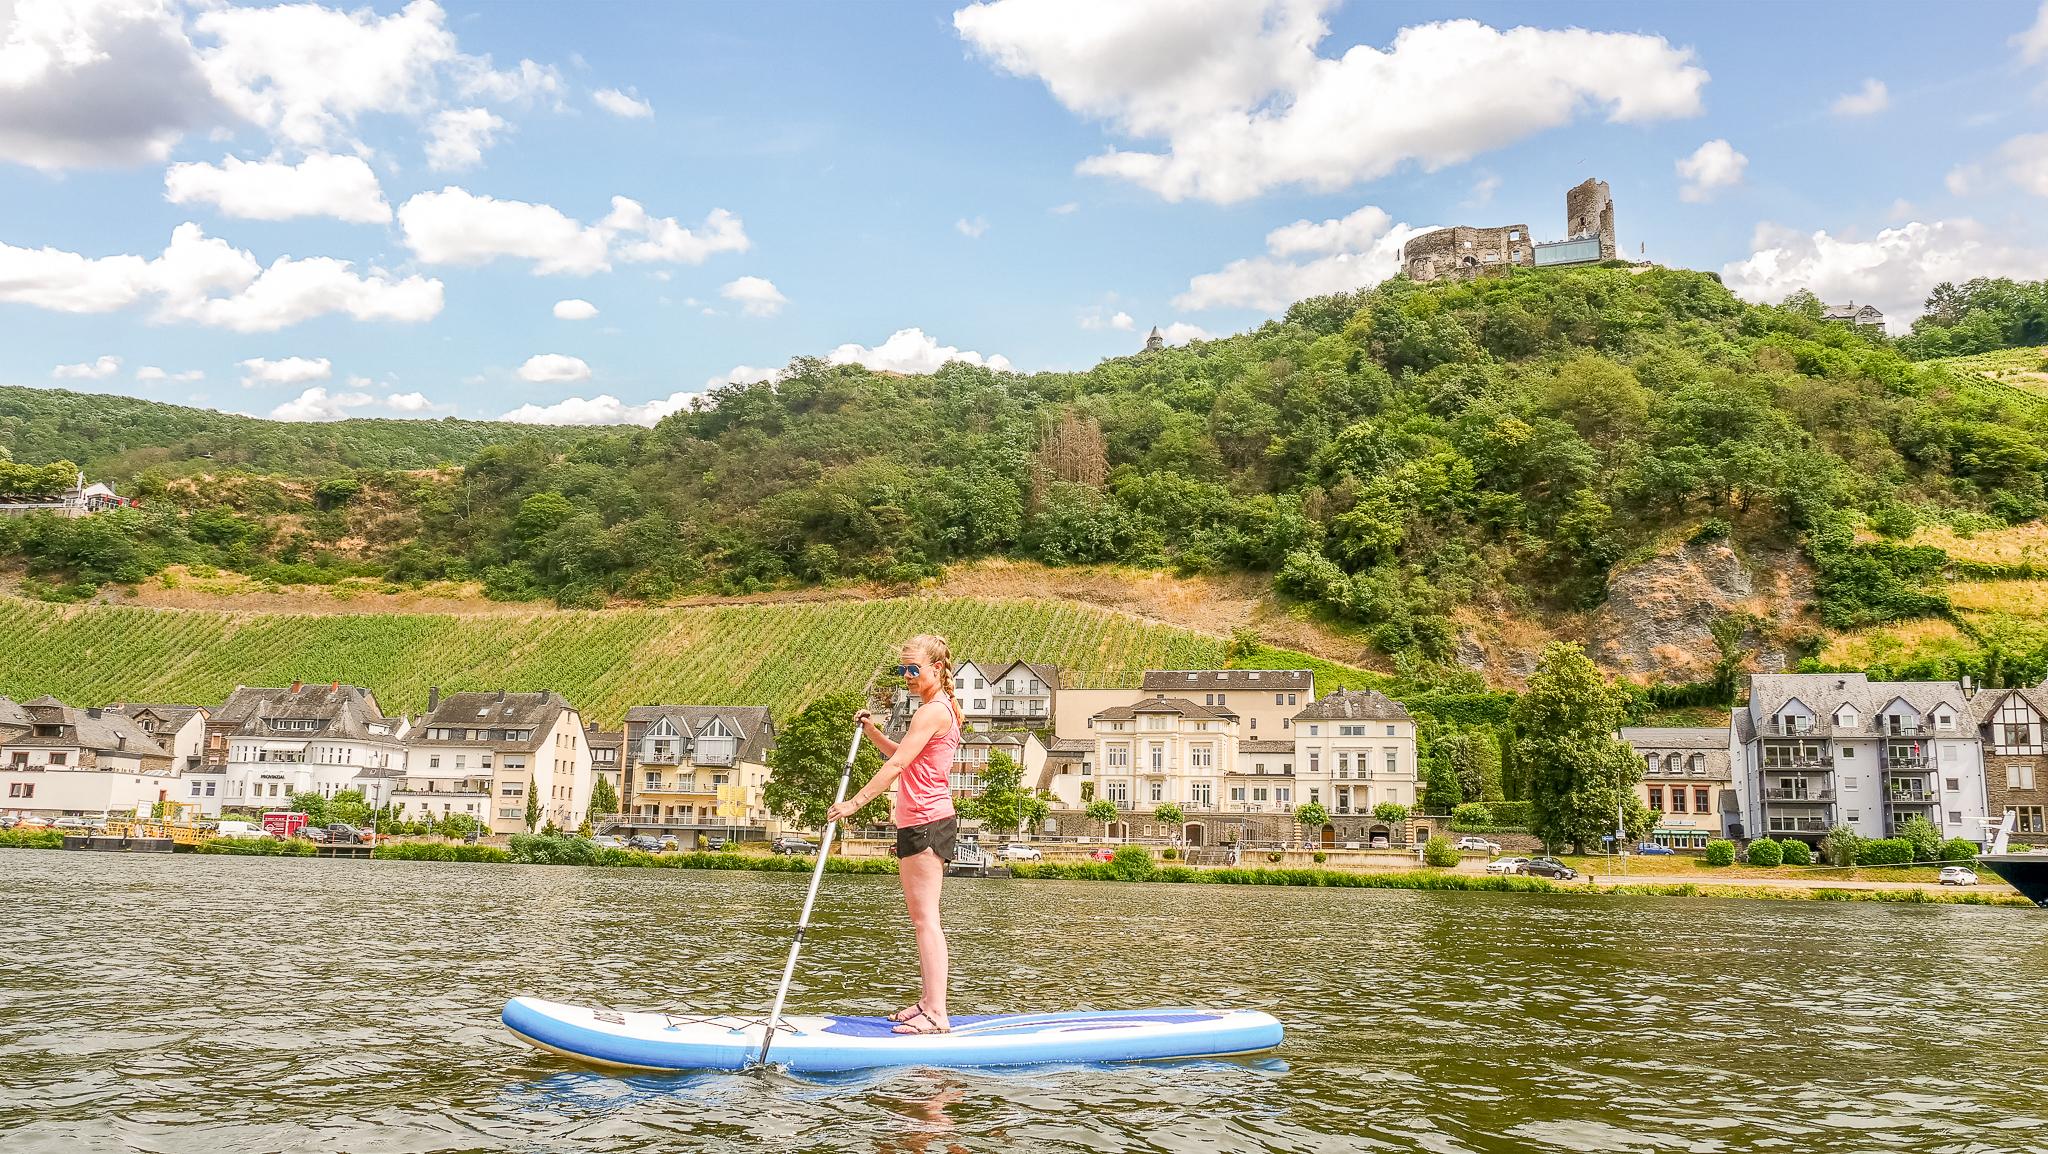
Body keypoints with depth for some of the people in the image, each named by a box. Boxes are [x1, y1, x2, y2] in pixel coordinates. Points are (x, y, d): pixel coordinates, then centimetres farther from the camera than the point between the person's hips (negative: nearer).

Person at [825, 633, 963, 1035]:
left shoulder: (933, 710, -14)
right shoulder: (940, 709, 19)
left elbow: (897, 764, -20)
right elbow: (902, 757, 28)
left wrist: (855, 802, -20)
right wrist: (872, 732, 14)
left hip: (926, 823, -11)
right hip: (919, 823, 11)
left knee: (925, 917, -12)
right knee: (919, 916, 14)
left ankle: (936, 1014, -12)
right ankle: (927, 1003, 20)